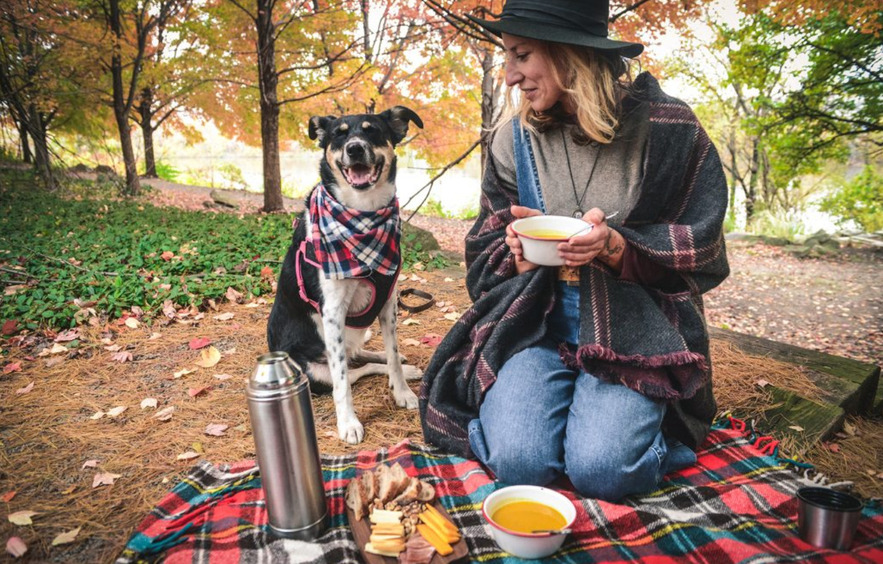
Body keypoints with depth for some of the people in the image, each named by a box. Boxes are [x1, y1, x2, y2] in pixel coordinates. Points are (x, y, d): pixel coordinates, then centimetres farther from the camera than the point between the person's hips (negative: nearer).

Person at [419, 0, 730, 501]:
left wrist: (617, 246, -20)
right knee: (520, 461, -21)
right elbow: (487, 248, 10)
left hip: (634, 331, -1)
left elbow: (702, 251, -2)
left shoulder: (666, 127, -5)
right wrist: (519, 256, -14)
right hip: (535, 325, 2)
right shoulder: (515, 135, 3)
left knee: (602, 469, -21)